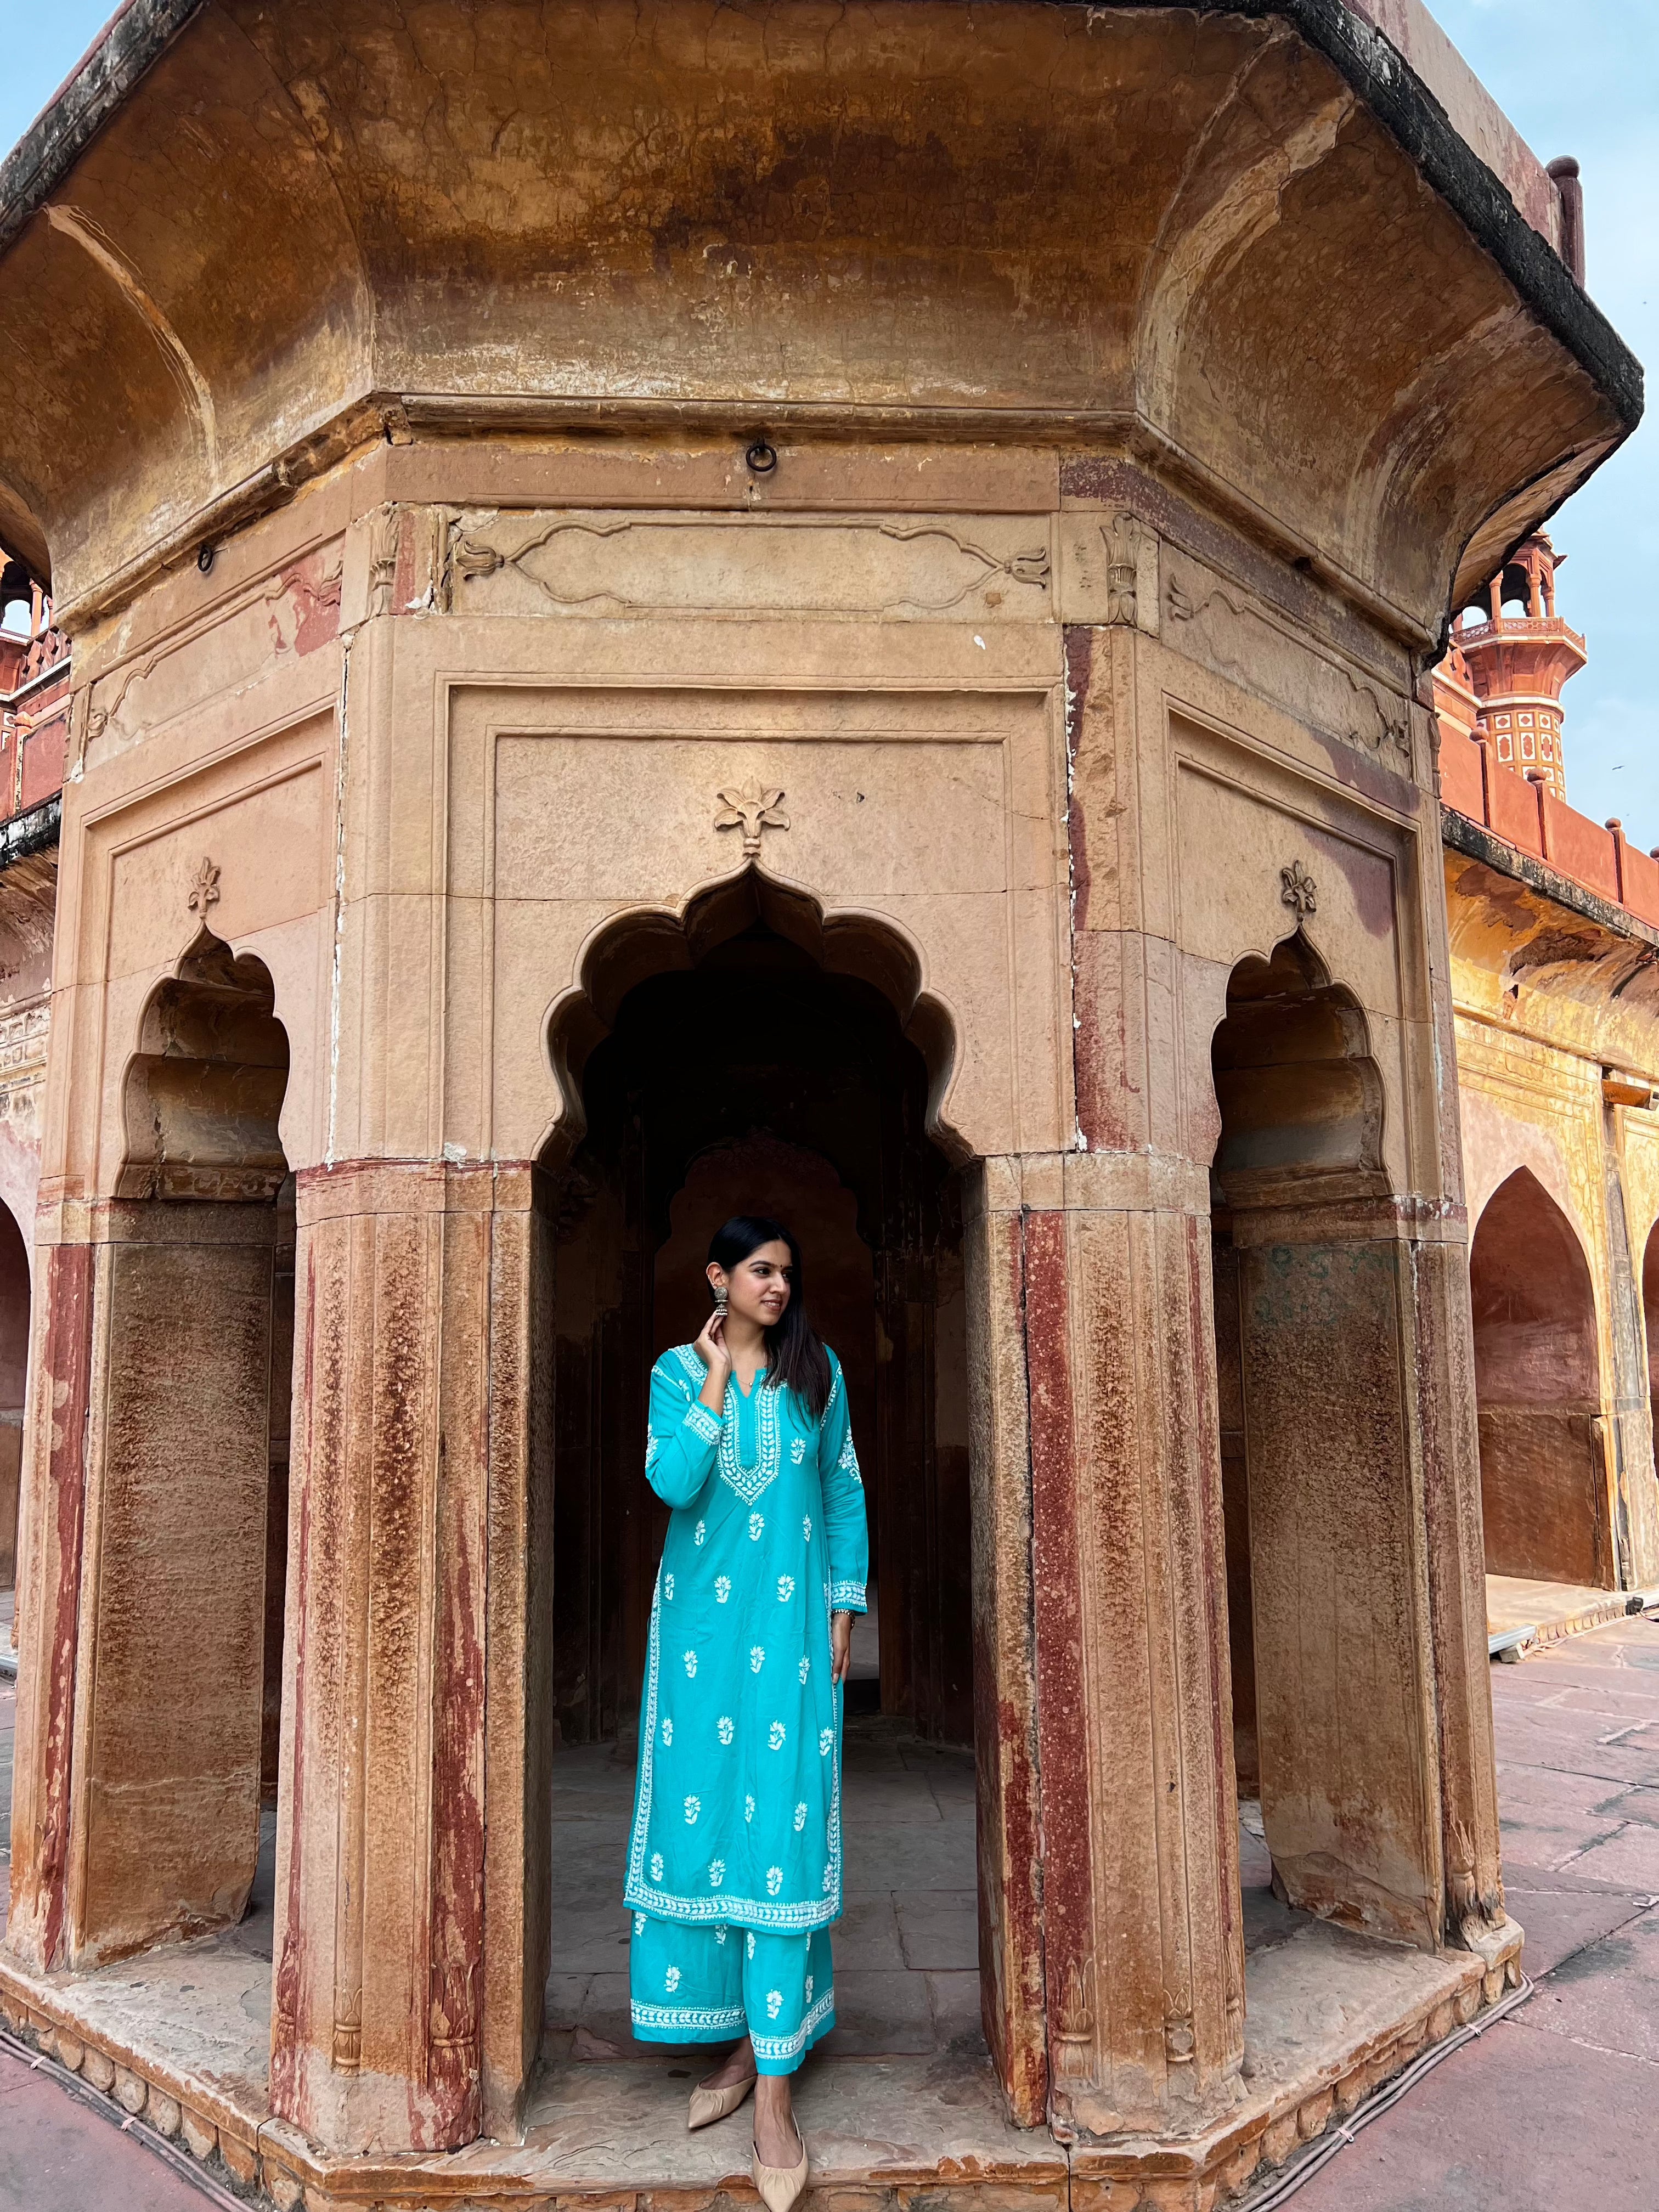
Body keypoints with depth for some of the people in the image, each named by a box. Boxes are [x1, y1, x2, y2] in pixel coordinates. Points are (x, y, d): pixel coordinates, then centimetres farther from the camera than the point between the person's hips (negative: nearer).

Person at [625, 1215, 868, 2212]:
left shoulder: (820, 1371, 4)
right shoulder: (678, 1371, 1)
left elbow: (845, 1493, 8)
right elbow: (671, 1481, -13)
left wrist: (844, 1609, 4)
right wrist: (715, 1380, -14)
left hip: (790, 1621, 0)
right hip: (703, 1618, 1)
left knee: (783, 1821, -3)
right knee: (705, 1809, 5)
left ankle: (775, 2089, 4)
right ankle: (739, 2040, 24)